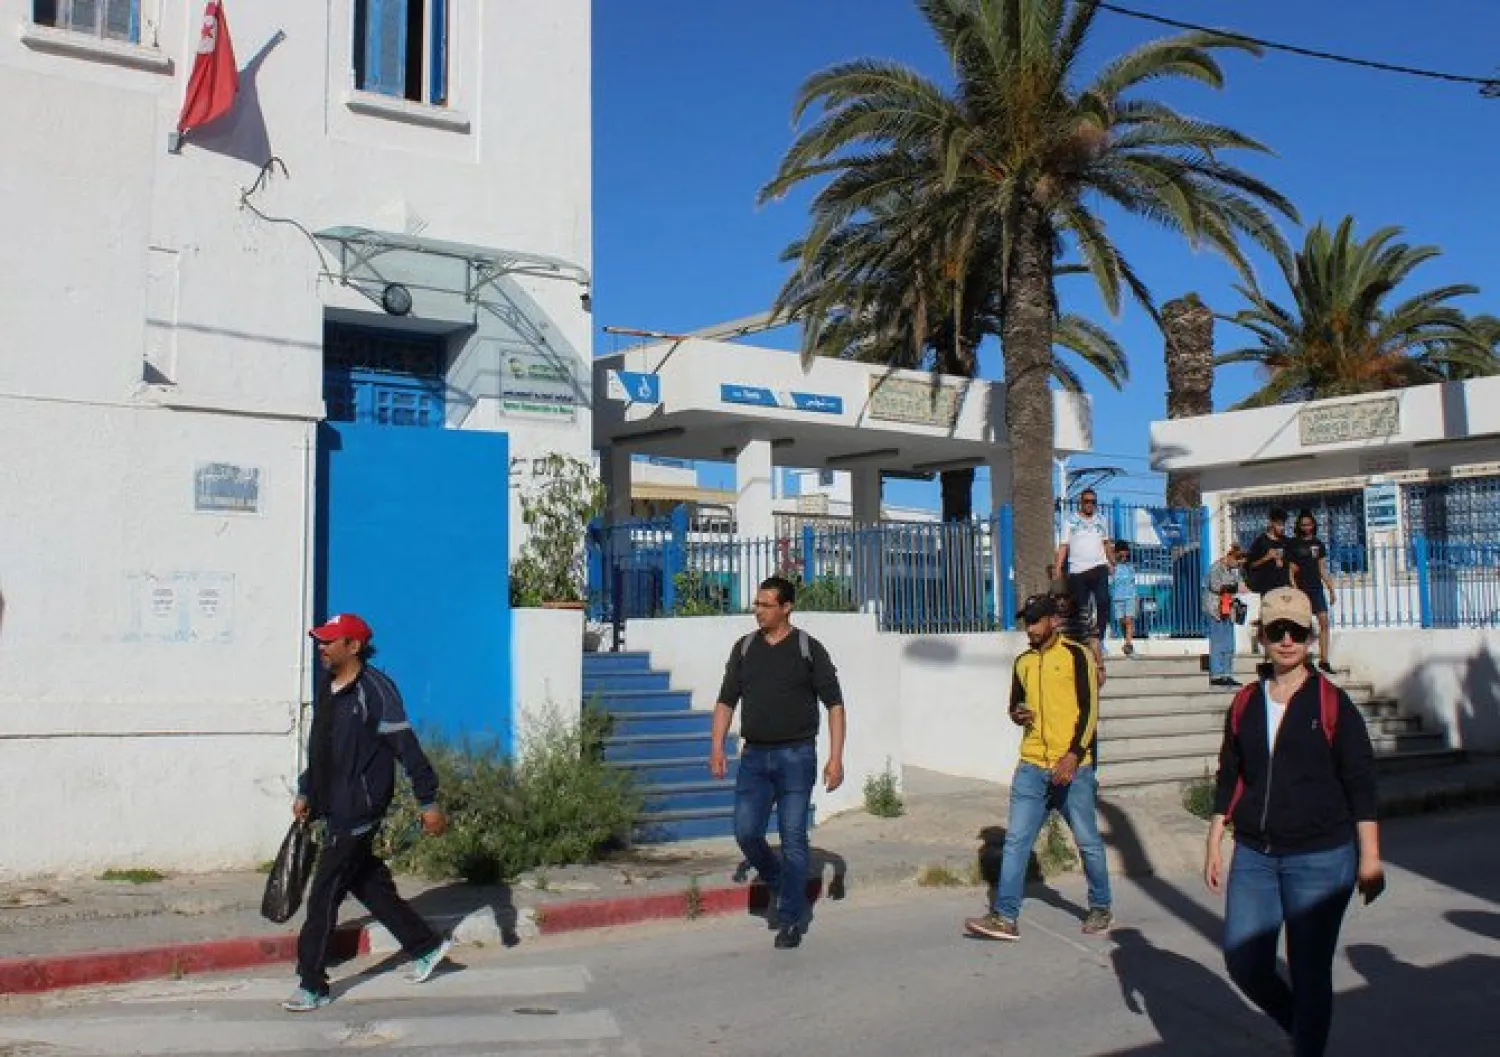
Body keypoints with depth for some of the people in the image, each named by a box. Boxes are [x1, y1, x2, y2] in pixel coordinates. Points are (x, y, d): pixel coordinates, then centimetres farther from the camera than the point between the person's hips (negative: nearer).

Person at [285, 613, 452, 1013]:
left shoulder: (375, 690, -16)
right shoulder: (326, 691, 11)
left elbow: (408, 748, -16)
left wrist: (429, 802, -16)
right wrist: (306, 793, 18)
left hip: (359, 811, -9)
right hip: (334, 811, 9)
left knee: (323, 895, -4)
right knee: (369, 885, 16)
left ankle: (312, 986, 8)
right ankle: (427, 946, 31)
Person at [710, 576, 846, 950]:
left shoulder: (809, 649, -2)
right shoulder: (744, 648, 8)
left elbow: (834, 704, -2)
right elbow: (727, 700, 11)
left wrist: (836, 758, -9)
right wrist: (717, 746, -1)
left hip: (796, 757, -3)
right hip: (754, 757, 3)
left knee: (793, 839, -1)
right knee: (746, 832, -3)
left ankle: (791, 921, 10)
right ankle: (783, 886, 24)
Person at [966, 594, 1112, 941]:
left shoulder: (1076, 655, -3)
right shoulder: (1023, 662, 13)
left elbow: (1090, 710, -9)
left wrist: (1073, 756, -19)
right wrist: (1018, 715, 0)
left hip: (1073, 768, -4)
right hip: (1032, 768, 5)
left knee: (1088, 842, 8)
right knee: (1015, 841, -2)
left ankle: (1101, 908, 27)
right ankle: (1005, 917, -1)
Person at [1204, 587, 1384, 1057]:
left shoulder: (1332, 704, -4)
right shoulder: (1246, 704, 7)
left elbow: (1361, 784, -4)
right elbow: (1228, 779, 12)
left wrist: (1369, 857, -8)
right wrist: (1214, 845, 10)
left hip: (1321, 858, -4)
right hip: (1254, 857, 4)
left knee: (1309, 973, 1)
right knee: (1243, 962, 5)